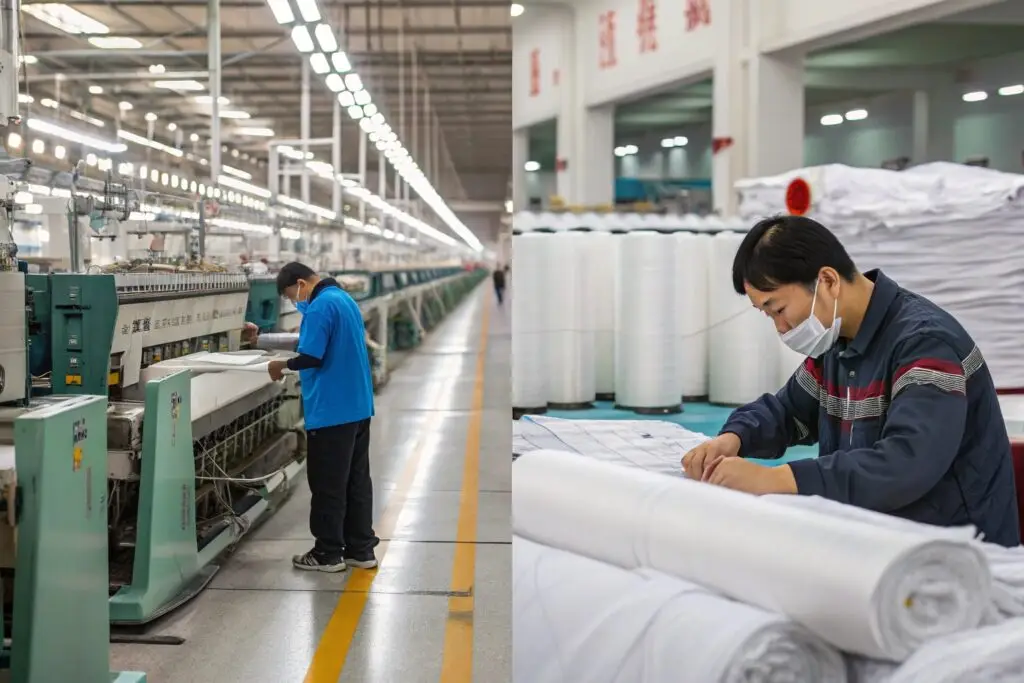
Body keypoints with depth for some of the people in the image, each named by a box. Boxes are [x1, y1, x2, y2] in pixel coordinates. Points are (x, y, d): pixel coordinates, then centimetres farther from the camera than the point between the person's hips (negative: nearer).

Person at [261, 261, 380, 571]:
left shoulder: (321, 306, -16)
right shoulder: (345, 299, 14)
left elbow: (311, 357, -22)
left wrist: (282, 365, -6)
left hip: (331, 410, -9)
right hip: (358, 406, 9)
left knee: (328, 484, 1)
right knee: (357, 480, 13)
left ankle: (328, 553, 9)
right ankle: (361, 549, 19)